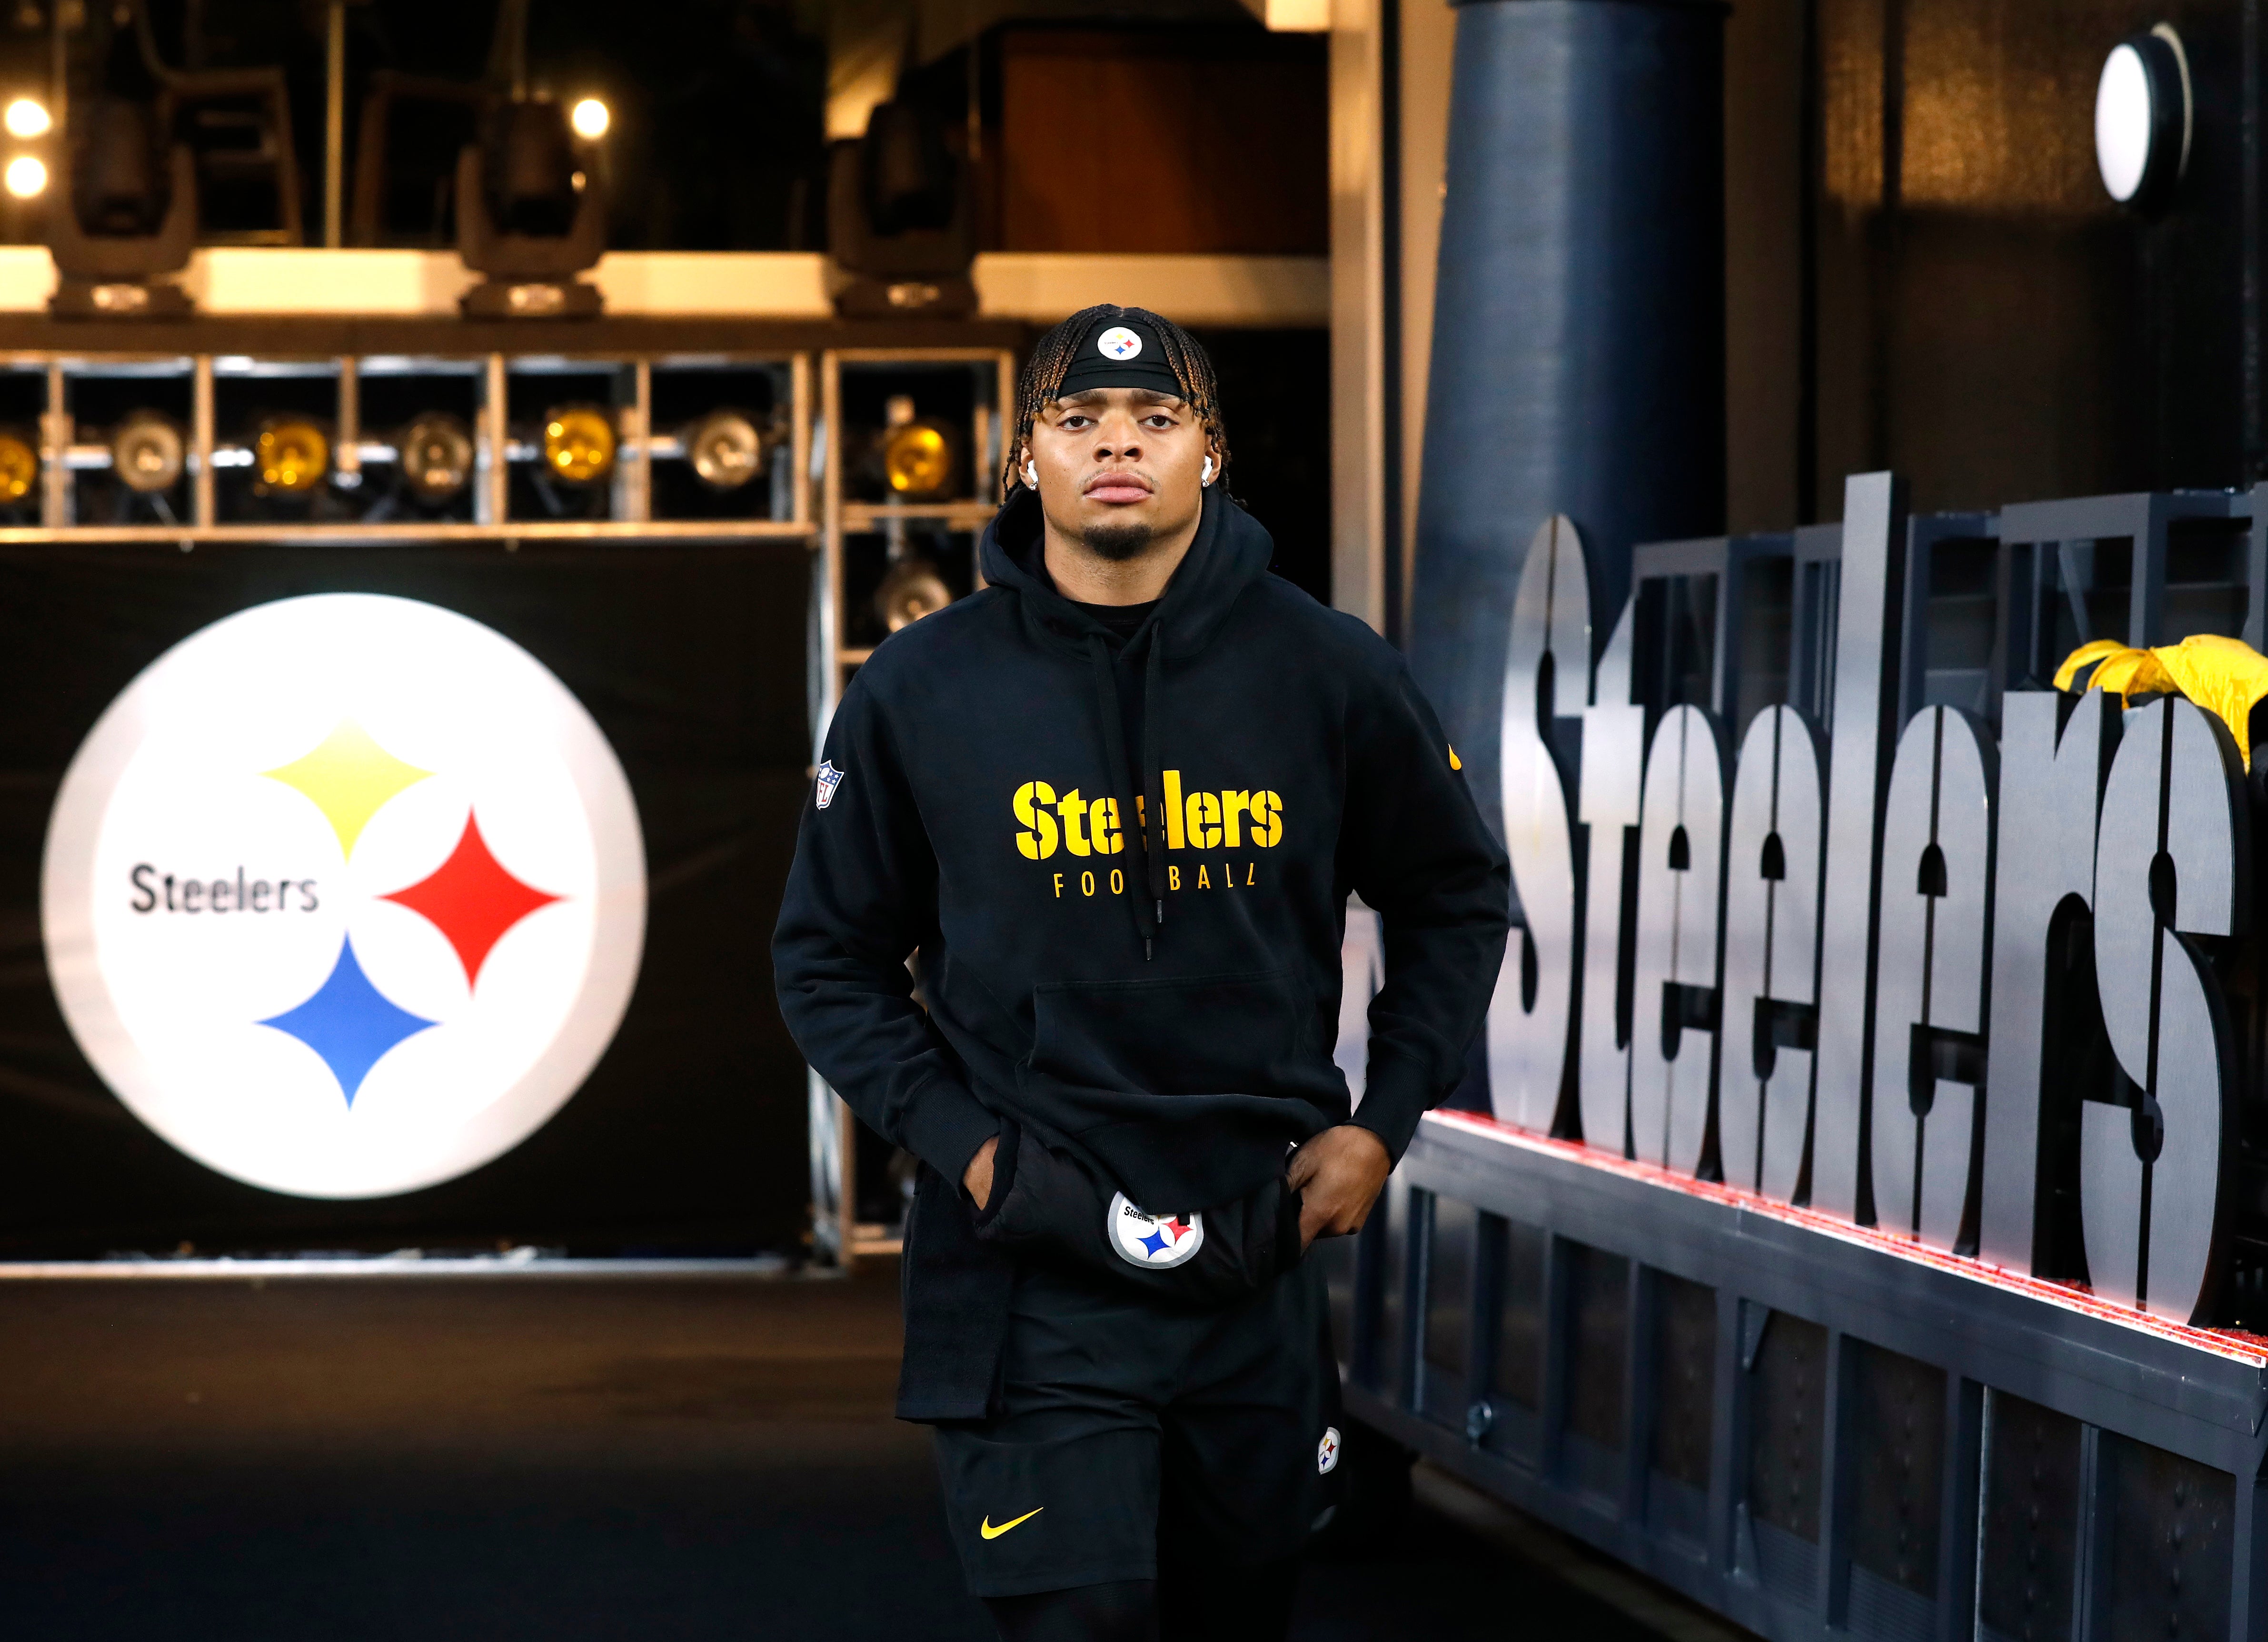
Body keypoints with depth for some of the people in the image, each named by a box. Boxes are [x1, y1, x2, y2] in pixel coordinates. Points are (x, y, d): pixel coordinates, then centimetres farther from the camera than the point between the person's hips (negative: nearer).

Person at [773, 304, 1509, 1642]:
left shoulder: (1331, 675, 1)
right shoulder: (921, 692, 0)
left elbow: (1457, 901, 14)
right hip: (1032, 1272, -2)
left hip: (1260, 1265, 2)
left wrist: (1381, 1125, 5)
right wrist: (955, 1140, -4)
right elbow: (831, 955, 9)